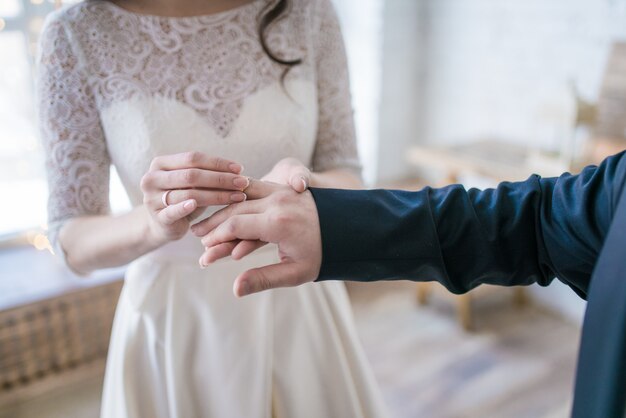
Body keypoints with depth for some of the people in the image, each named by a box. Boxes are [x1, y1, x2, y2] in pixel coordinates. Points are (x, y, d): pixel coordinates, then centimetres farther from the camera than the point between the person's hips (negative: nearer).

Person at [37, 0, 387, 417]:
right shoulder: (75, 34, -11)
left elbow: (347, 182, -5)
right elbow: (73, 242, -10)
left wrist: (297, 182, -27)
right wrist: (154, 223, -31)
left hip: (301, 310, 2)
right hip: (172, 321, -1)